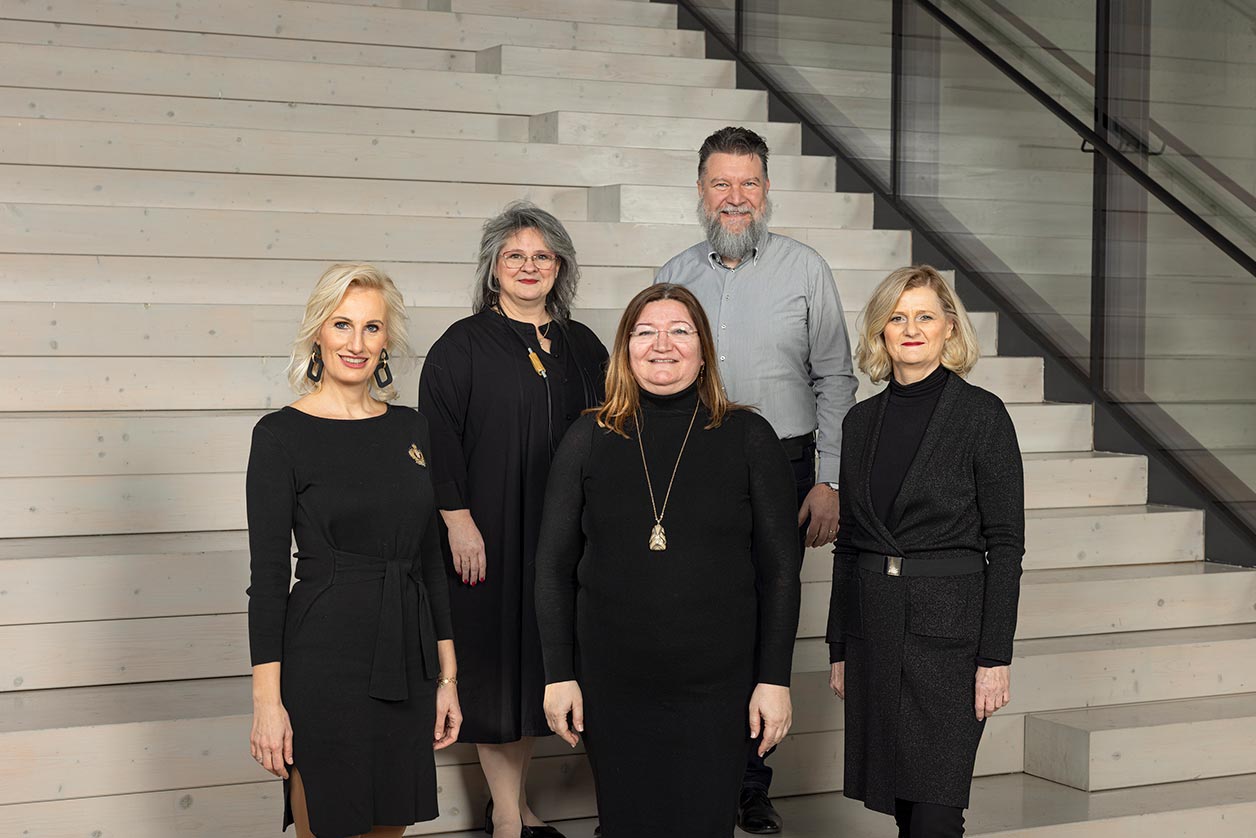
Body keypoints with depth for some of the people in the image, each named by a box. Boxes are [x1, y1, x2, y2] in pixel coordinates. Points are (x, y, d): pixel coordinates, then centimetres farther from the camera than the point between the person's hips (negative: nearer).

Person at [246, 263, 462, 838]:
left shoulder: (410, 429, 9)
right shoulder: (282, 434, -7)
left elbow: (430, 558, 12)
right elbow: (267, 575, -9)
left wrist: (447, 675, 9)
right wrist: (267, 700, -13)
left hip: (407, 661, 5)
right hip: (325, 661, -5)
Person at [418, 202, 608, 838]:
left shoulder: (583, 347, 10)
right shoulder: (462, 345, -4)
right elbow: (438, 436, -9)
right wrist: (457, 518, -16)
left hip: (563, 532, 4)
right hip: (490, 528, -4)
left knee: (538, 655, 8)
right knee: (494, 657, 0)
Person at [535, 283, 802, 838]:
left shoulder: (748, 438, 1)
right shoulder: (589, 439, 4)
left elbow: (779, 569, 1)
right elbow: (555, 566, 6)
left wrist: (775, 678, -3)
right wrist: (559, 674, 1)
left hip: (717, 687, -1)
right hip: (611, 683, 1)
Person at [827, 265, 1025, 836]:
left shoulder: (981, 414, -6)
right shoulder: (862, 420, 9)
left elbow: (1005, 542, -7)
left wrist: (995, 657, -12)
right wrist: (839, 649, 11)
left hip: (949, 626, -5)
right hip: (872, 625, 5)